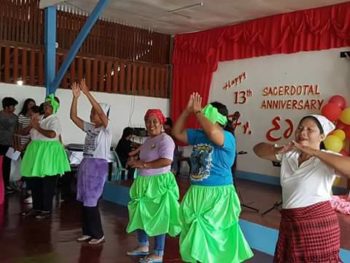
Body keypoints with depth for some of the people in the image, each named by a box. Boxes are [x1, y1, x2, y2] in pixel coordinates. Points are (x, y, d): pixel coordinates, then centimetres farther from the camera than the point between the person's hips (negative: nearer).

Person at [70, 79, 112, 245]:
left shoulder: (106, 129, -9)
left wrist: (87, 93, -30)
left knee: (91, 201, -4)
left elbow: (101, 113, -26)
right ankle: (88, 232, 22)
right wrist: (75, 97, -7)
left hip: (98, 165, -7)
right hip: (85, 164, 7)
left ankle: (98, 234, 10)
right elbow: (73, 116, 4)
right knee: (84, 200, 10)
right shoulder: (89, 127, 10)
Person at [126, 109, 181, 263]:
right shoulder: (148, 140, 13)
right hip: (144, 183, 9)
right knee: (141, 214, 17)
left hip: (159, 183, -9)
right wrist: (136, 162, 1)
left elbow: (166, 161, -28)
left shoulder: (165, 139, -16)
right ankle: (143, 246, 34)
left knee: (158, 218, 0)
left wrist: (144, 164, -24)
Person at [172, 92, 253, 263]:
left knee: (215, 235, 5)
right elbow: (177, 132, 12)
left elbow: (213, 133, -38)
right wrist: (188, 110, 1)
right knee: (196, 233, 20)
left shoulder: (228, 138, -17)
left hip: (218, 194, -7)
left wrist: (197, 112, -24)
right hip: (196, 193, 7)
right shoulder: (198, 135, 4)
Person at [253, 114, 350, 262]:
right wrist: (279, 149, -16)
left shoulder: (326, 158, -12)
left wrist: (313, 152, -32)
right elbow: (258, 149, 5)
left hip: (318, 222, -5)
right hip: (289, 222, 5)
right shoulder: (288, 155, 3)